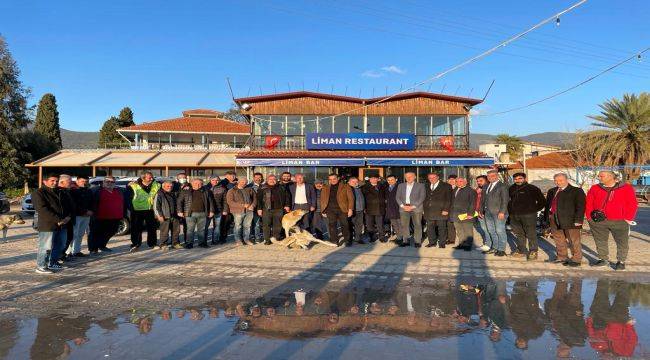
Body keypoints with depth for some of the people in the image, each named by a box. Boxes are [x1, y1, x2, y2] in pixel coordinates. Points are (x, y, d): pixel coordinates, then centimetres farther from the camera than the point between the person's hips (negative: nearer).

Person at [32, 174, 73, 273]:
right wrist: (58, 220, -20)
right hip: (47, 225, -8)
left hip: (62, 225, 8)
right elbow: (42, 209, -18)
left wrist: (68, 216, -3)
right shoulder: (38, 193, -7)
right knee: (46, 247, -4)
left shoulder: (60, 193, 17)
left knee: (59, 246, 15)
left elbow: (69, 206, 18)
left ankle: (52, 263, 29)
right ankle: (41, 266, 8)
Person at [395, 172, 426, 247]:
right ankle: (406, 241, 8)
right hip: (404, 208, 3)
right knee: (404, 225, 0)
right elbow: (397, 197, 9)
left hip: (416, 208, -2)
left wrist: (413, 206, -12)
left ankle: (417, 241, 6)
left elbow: (422, 198, -4)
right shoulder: (401, 186, 13)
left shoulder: (420, 186, 4)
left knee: (417, 225, -2)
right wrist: (403, 206, -7)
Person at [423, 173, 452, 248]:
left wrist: (446, 209, -12)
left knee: (442, 228, 2)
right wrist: (425, 209, 6)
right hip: (429, 212, 4)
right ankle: (432, 242, 20)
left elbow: (448, 199, -4)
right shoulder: (427, 187, 14)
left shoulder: (446, 186, 0)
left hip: (441, 211, -4)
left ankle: (442, 243, 12)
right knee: (429, 228, 8)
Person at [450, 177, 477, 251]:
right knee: (459, 231, 11)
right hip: (456, 214, 7)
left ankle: (468, 245, 7)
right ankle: (461, 244, 20)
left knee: (468, 231, 0)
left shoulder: (470, 191, -5)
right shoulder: (455, 190, 15)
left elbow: (473, 203, -10)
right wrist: (452, 213, 13)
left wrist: (470, 213, -17)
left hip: (466, 214, -7)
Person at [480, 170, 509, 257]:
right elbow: (483, 200, 20)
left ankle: (501, 249, 6)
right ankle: (494, 248, 18)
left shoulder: (502, 186, -4)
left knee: (500, 231, -3)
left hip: (498, 213, -7)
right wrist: (481, 210, 14)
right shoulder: (486, 187, 17)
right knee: (491, 231, 9)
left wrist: (502, 212, -17)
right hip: (488, 212, 7)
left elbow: (505, 200, -10)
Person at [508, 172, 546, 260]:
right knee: (519, 234, 13)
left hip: (528, 215, -6)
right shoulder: (511, 189, 12)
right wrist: (510, 210, 15)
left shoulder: (532, 189, -4)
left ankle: (533, 252, 5)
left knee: (531, 234, -4)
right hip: (514, 216, 6)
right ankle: (521, 251, 24)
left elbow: (542, 201, -1)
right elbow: (508, 200, 27)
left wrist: (534, 210, -2)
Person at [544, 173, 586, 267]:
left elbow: (580, 206, -8)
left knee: (573, 241, 1)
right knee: (558, 240, 13)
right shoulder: (552, 191, 16)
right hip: (554, 219, 6)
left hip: (570, 220, -6)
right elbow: (547, 205, 19)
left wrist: (578, 220, -15)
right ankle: (562, 257, 25)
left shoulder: (576, 191, -2)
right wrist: (546, 218, 12)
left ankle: (576, 259, 10)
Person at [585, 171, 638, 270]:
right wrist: (589, 217, -1)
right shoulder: (595, 188, 7)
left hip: (620, 222, -2)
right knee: (600, 242, 9)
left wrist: (628, 218, -8)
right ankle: (603, 259, 22)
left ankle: (621, 261, 18)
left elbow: (632, 204, -1)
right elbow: (589, 204, 8)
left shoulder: (626, 188, 0)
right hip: (598, 221, 2)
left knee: (621, 243, 5)